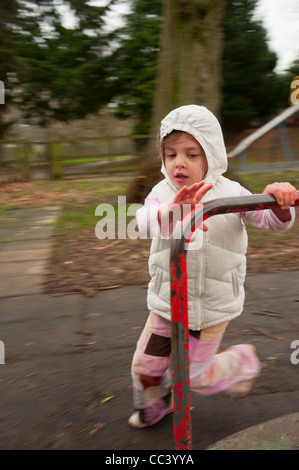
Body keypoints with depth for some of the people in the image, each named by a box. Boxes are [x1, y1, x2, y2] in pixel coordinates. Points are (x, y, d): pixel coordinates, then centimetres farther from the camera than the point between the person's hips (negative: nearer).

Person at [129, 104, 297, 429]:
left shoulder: (229, 193, -11)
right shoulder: (162, 195, -10)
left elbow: (271, 220, -15)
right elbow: (145, 218, -32)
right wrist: (169, 214, -56)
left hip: (212, 306, -2)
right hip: (167, 301, 3)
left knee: (193, 374, 10)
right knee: (145, 365, 13)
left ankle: (242, 360, 41)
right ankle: (152, 408, 47)